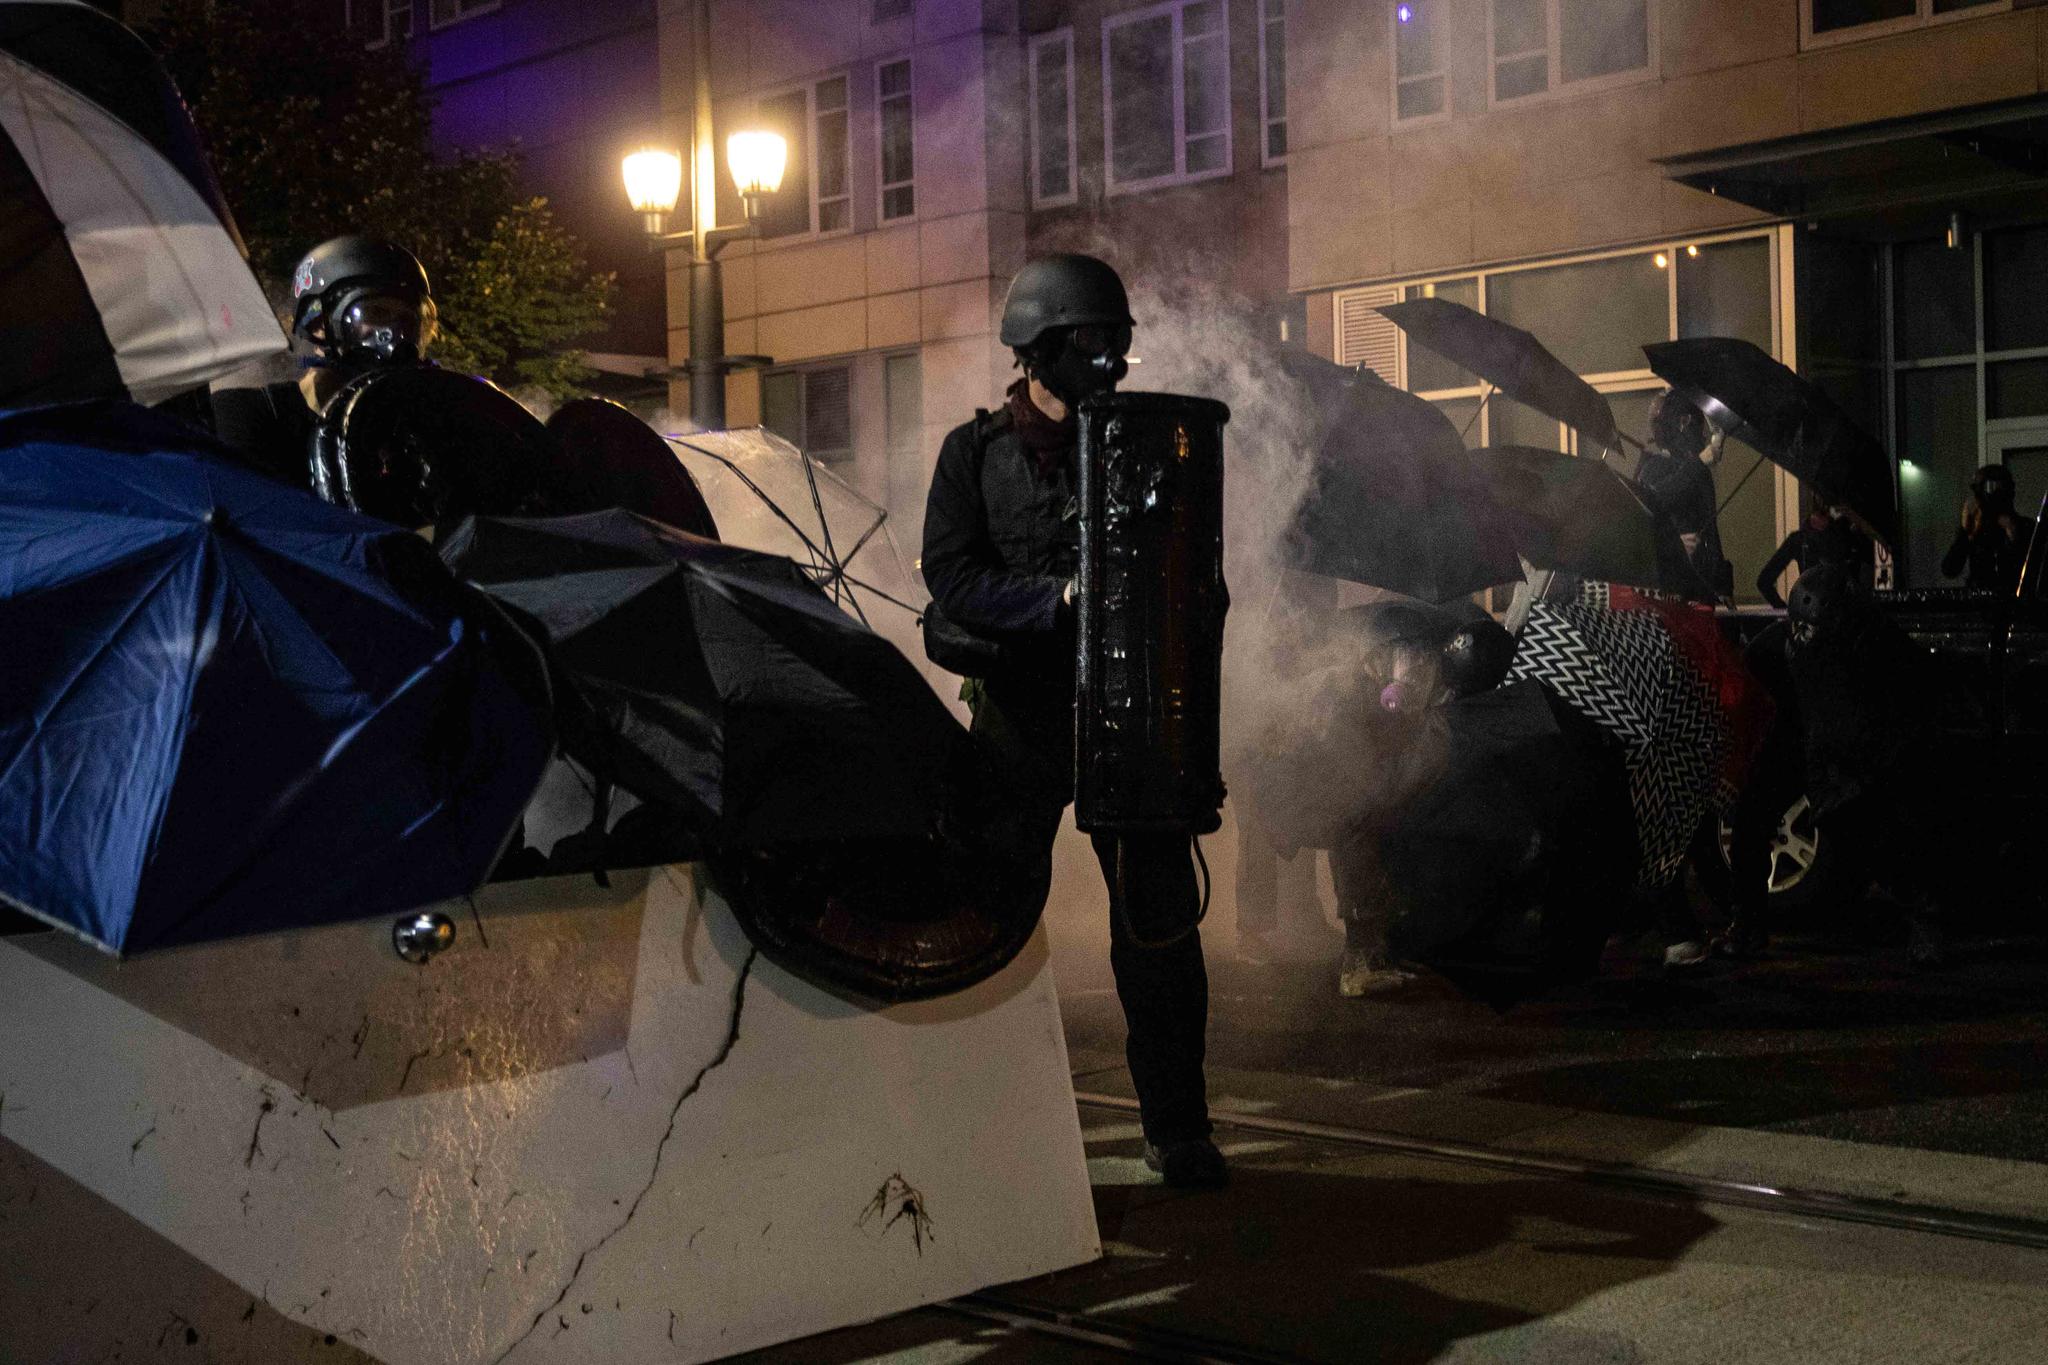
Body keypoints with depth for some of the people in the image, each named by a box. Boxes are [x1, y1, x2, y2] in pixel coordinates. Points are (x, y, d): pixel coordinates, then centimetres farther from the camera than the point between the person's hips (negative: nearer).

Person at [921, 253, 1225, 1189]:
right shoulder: (975, 453, 3)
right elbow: (953, 584, -7)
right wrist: (1061, 599, -20)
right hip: (1019, 718, -1)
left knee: (1160, 926, 2)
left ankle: (1177, 1129, 14)